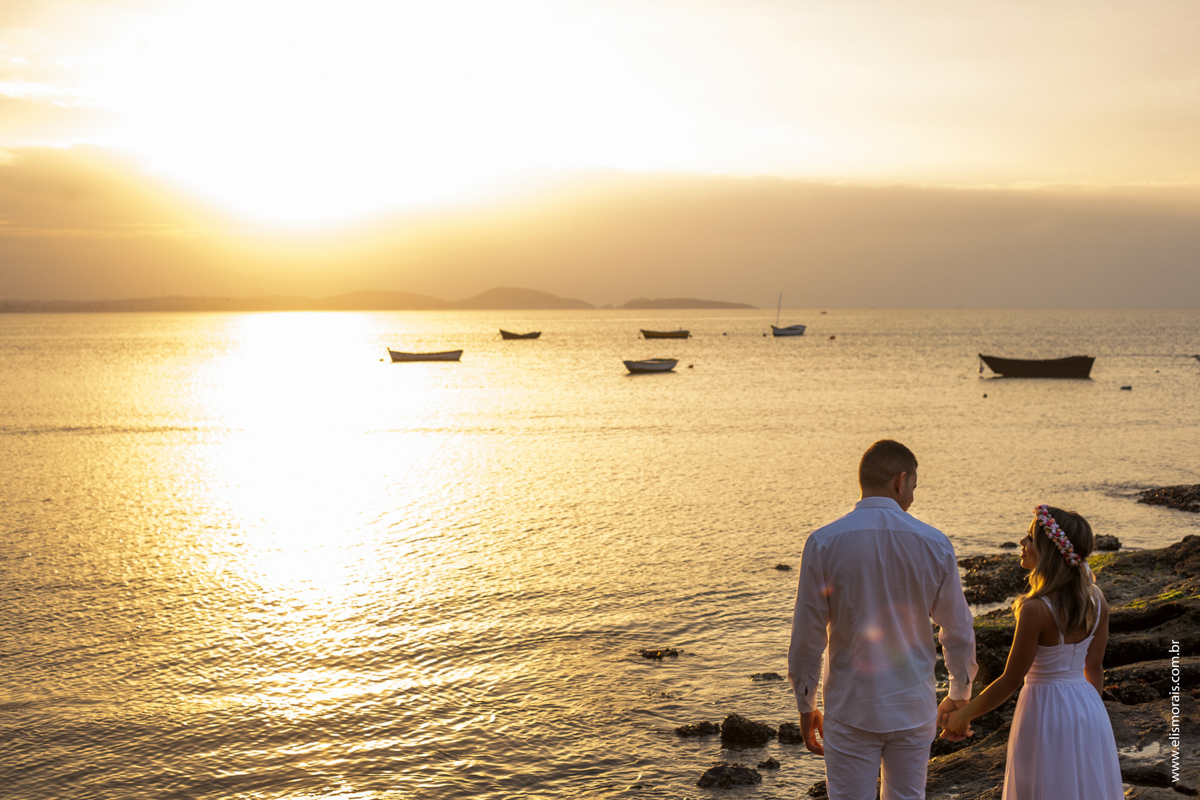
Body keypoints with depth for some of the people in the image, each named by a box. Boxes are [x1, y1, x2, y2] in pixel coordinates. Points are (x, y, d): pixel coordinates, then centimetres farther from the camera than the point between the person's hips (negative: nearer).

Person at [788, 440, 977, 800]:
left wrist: (806, 706, 6)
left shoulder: (823, 543, -11)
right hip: (914, 707, 2)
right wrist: (959, 695, 19)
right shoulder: (934, 544, -6)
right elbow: (959, 632, 3)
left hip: (851, 707, -2)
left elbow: (807, 637, -7)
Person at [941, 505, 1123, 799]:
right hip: (1088, 709, 6)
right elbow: (1094, 669, 7)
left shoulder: (1036, 610, -23)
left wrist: (963, 716, -4)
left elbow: (1010, 680, -16)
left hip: (1045, 712, -6)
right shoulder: (1096, 601, -4)